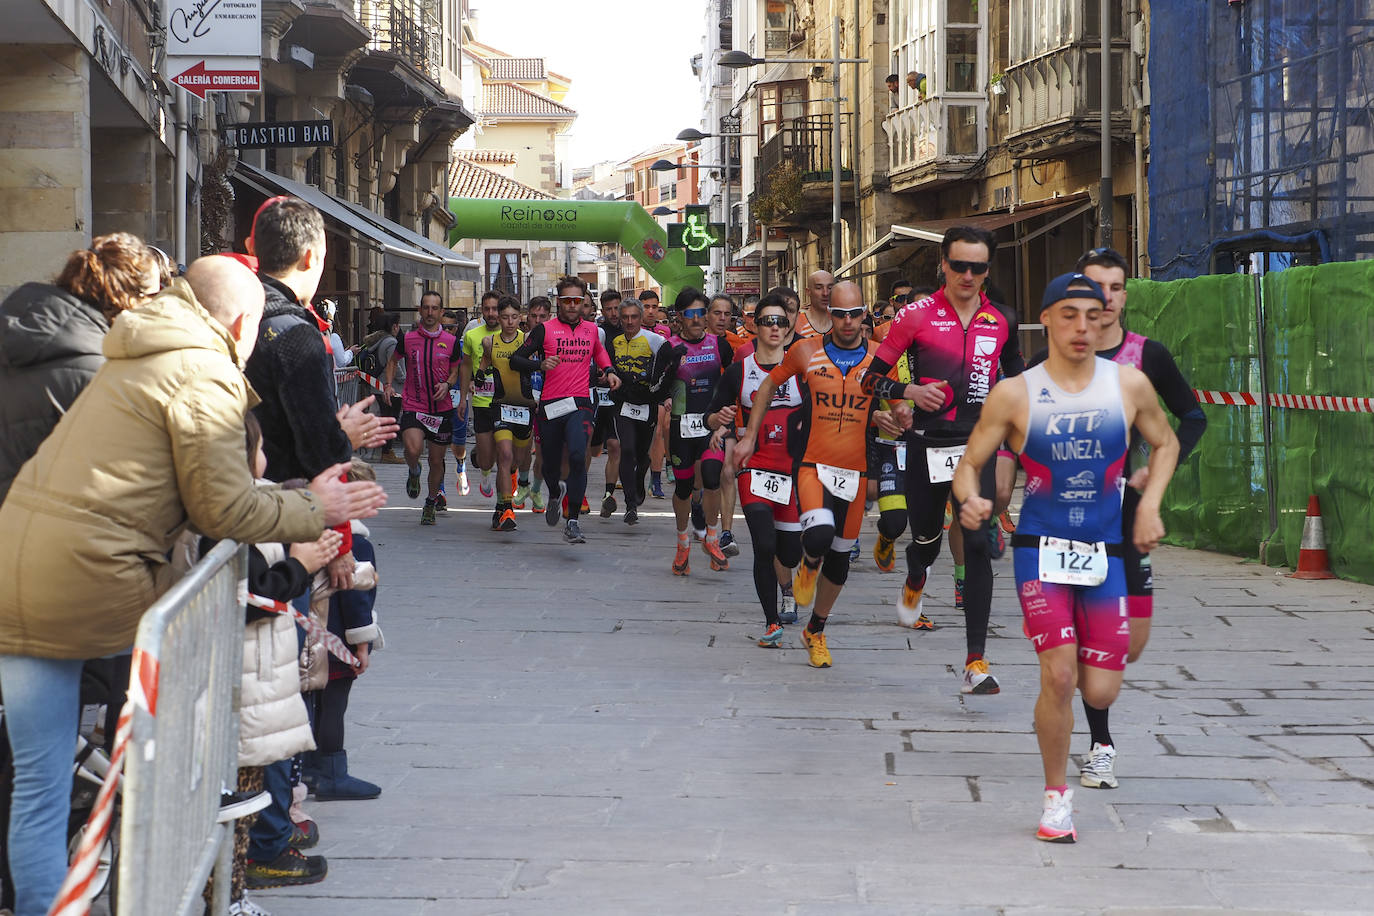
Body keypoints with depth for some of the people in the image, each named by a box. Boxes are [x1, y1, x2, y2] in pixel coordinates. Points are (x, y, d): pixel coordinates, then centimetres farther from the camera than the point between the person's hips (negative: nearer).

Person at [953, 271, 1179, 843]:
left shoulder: (1129, 385, 1)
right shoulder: (1014, 394, -5)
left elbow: (1165, 444, 18)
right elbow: (970, 463, 2)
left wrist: (1149, 506, 4)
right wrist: (970, 500, -20)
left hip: (1106, 553, 2)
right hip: (1041, 547, -2)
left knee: (1100, 692, -3)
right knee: (1058, 675, -16)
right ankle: (1056, 797, 3)